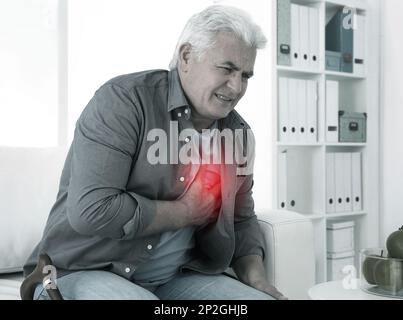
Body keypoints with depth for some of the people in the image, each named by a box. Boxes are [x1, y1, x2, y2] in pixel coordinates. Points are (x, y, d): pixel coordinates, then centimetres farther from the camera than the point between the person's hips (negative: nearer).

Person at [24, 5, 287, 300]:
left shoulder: (238, 132, 5)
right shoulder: (123, 100, -16)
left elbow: (241, 219, 15)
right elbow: (91, 211, -25)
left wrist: (256, 279, -4)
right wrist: (186, 212, -15)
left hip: (178, 277, 6)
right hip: (85, 272, -5)